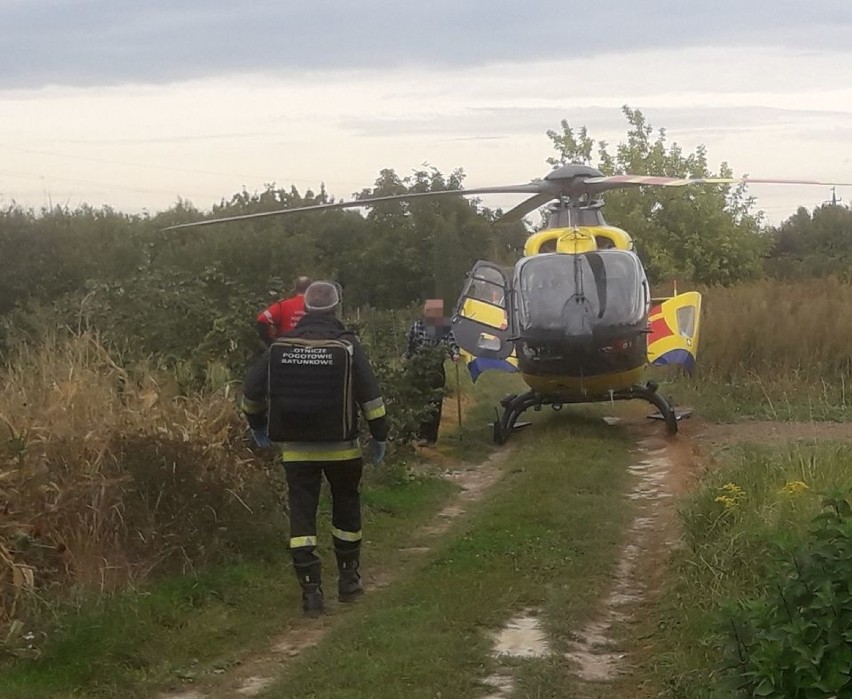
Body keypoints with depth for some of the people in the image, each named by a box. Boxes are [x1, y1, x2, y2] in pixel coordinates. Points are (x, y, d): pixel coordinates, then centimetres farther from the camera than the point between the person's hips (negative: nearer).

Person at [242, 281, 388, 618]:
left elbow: (251, 389, 5)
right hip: (340, 446, -1)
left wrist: (257, 426, 21)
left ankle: (311, 589, -5)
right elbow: (370, 394, -9)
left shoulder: (280, 347, 1)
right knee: (346, 507, 17)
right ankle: (348, 579, 23)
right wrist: (379, 436, 0)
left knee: (302, 514, 3)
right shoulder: (347, 346, -7)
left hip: (295, 447, 1)